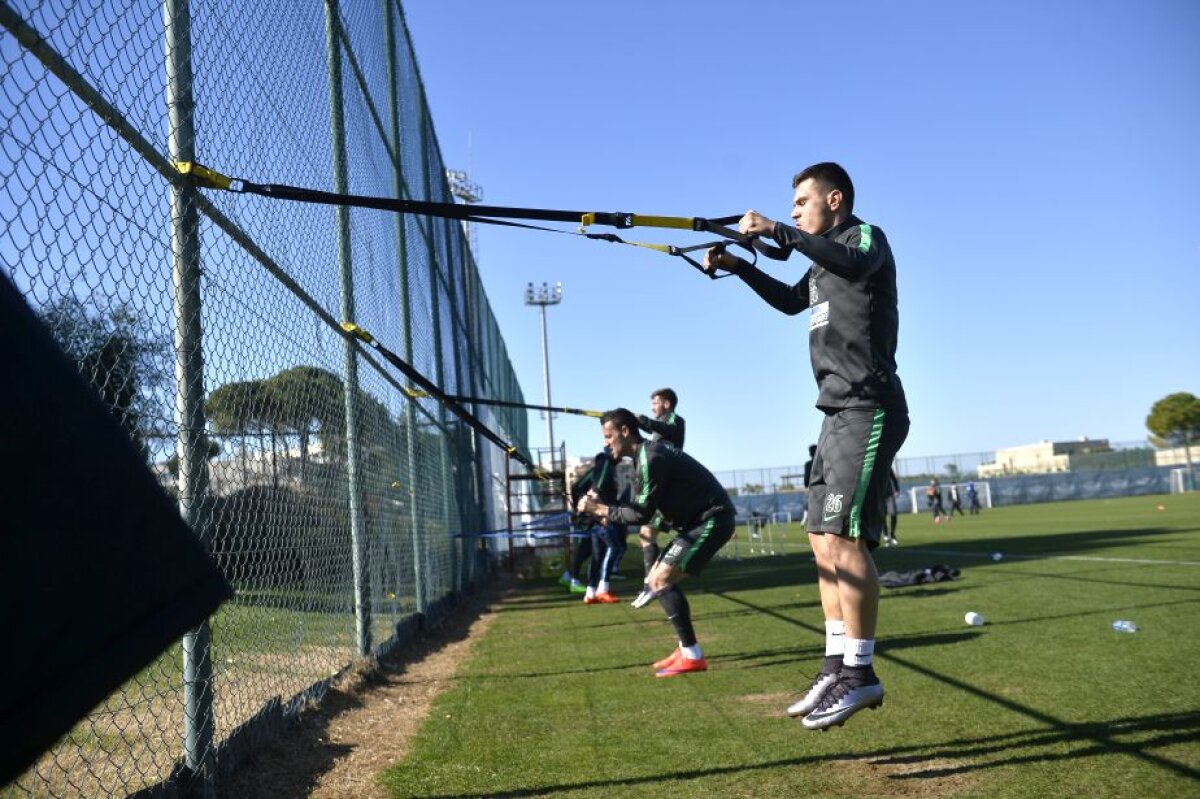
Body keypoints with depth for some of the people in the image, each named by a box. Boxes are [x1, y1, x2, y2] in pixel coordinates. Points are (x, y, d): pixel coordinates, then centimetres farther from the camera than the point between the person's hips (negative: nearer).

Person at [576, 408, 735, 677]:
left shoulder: (651, 458, -18)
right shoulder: (645, 456, 13)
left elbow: (642, 514, -18)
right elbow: (639, 508, 10)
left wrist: (601, 509, -12)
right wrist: (602, 507, -4)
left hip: (712, 519, -10)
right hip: (699, 520, 10)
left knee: (661, 579, -15)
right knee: (658, 577, 12)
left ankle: (692, 657, -11)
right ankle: (686, 650, 14)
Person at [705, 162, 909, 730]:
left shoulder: (867, 236, -2)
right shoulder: (825, 261, 24)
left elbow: (855, 264, -27)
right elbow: (791, 300, 39)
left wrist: (779, 233, -29)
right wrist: (738, 266, 27)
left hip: (868, 409, -10)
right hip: (839, 412, 10)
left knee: (843, 536, -16)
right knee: (824, 540, 6)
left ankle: (860, 672, -13)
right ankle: (837, 666, 9)